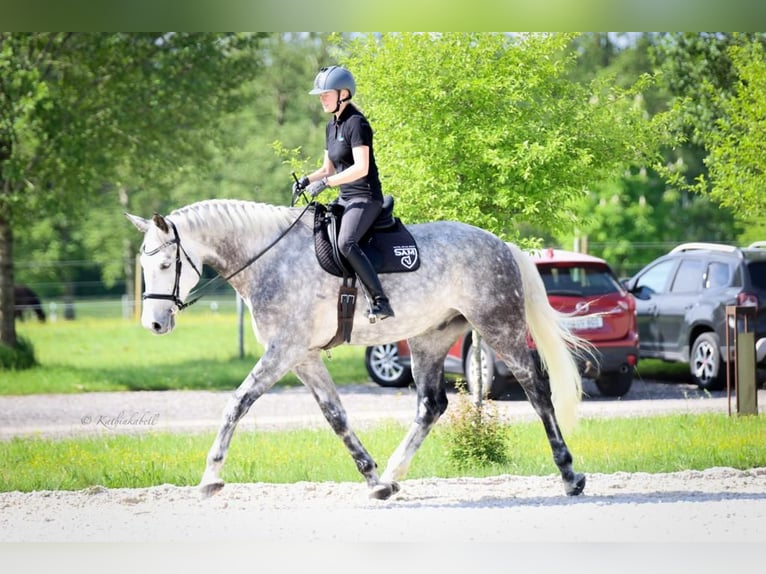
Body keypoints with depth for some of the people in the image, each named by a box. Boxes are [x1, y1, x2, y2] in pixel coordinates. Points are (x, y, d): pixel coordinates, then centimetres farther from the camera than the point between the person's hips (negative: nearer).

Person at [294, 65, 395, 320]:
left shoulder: (356, 123, -13)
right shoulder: (332, 126, 15)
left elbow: (361, 168, -23)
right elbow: (329, 169, 22)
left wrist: (326, 183, -25)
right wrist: (307, 179, 3)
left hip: (365, 198, -10)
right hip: (345, 199, 10)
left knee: (346, 243, -30)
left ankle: (381, 301, -32)